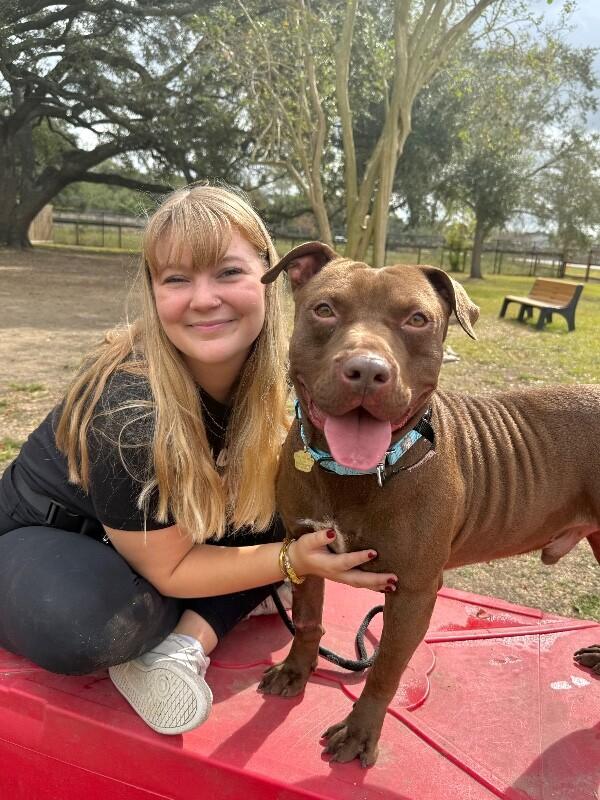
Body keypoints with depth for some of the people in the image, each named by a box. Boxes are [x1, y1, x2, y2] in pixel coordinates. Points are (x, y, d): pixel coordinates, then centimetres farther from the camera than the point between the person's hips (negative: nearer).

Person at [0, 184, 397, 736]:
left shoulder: (273, 374, -17)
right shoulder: (129, 410, -35)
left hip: (173, 527, 6)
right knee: (80, 625, -39)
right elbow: (168, 569, -24)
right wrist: (293, 562, -32)